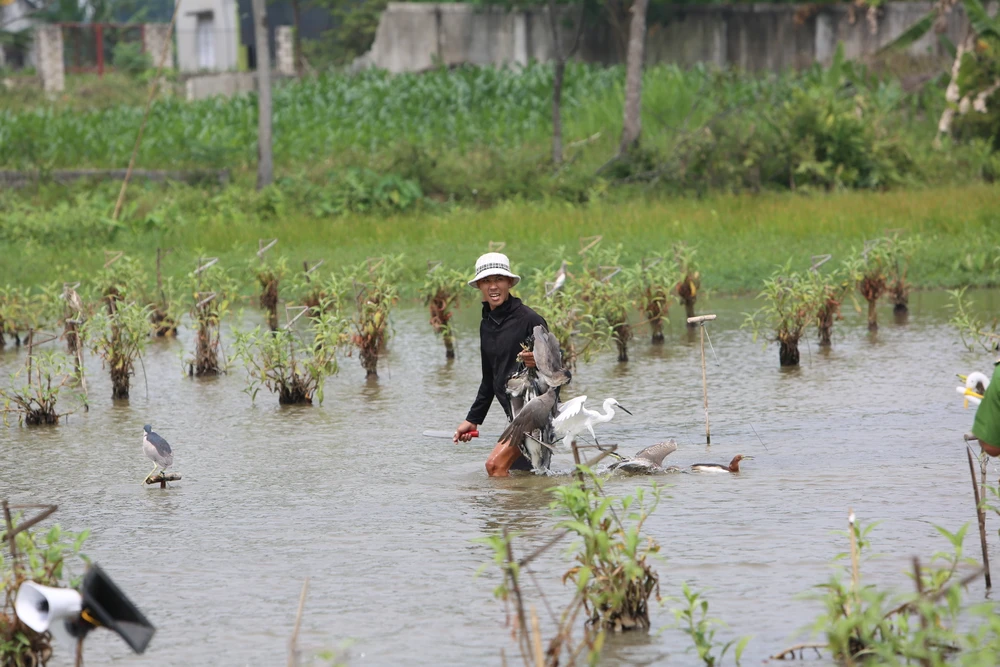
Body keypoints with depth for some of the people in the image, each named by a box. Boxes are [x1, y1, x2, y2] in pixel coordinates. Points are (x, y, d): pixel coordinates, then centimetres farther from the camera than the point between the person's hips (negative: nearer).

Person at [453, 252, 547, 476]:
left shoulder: (529, 319, -11)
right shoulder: (487, 325, 13)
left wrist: (538, 361, -33)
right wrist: (472, 420, 21)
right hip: (514, 412, 9)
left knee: (495, 464, -19)